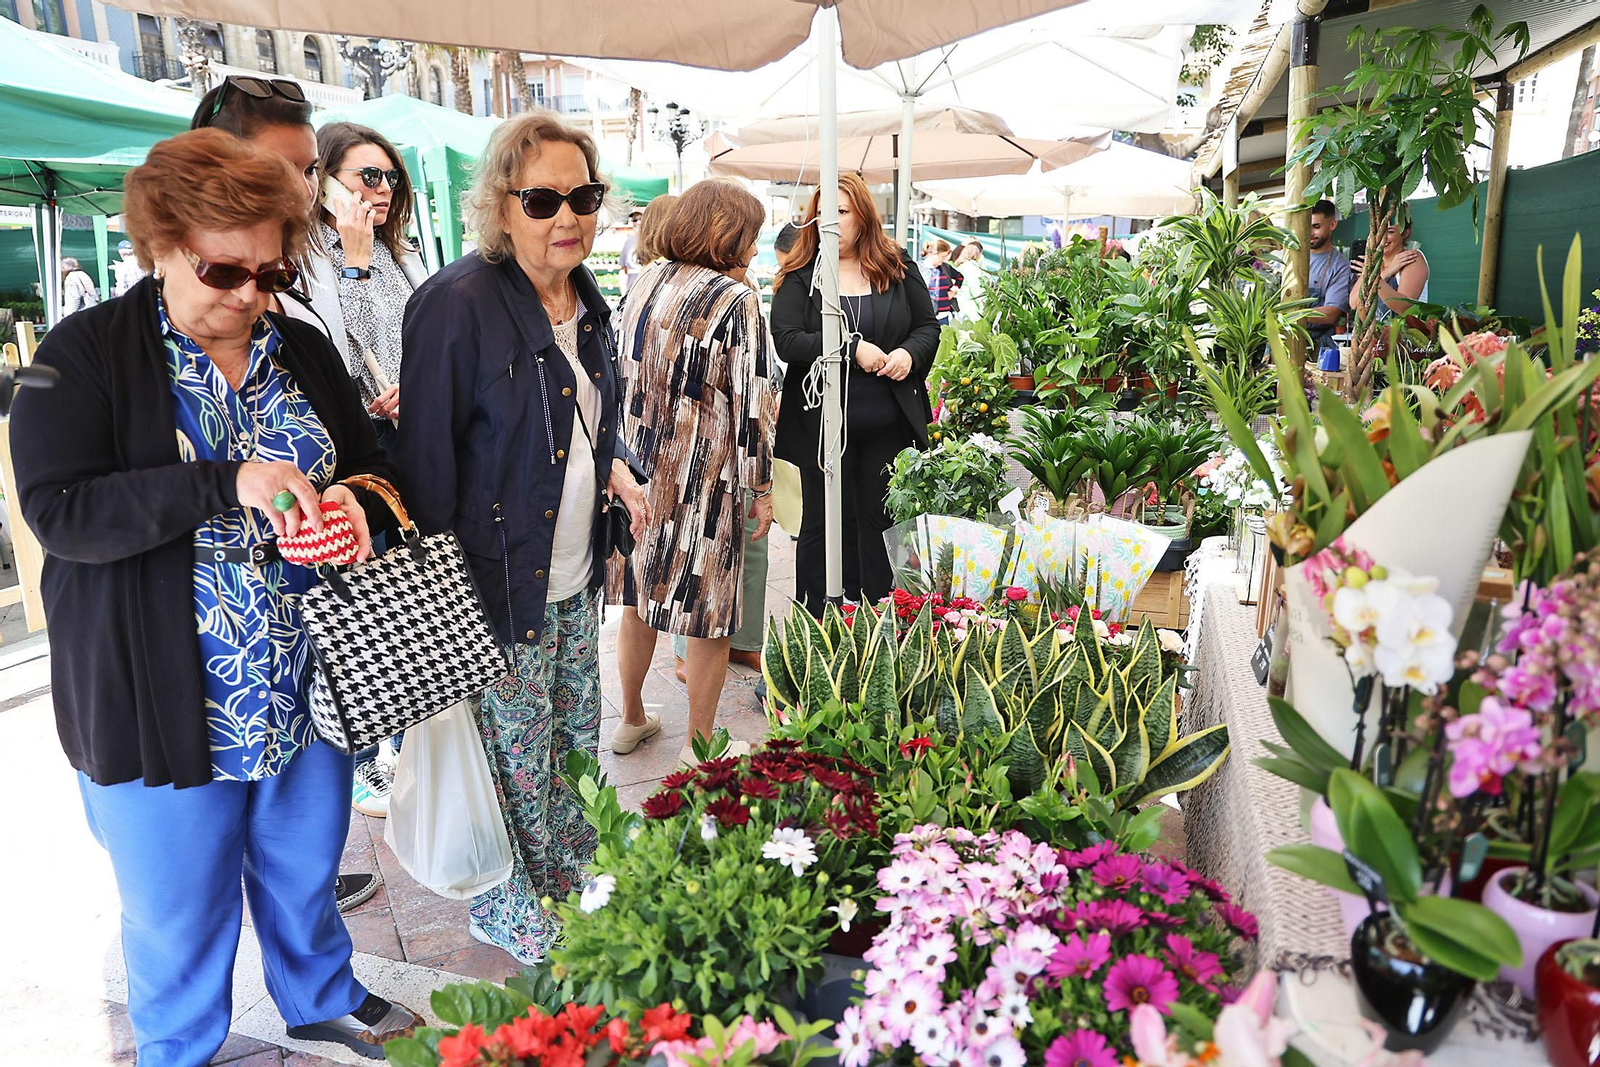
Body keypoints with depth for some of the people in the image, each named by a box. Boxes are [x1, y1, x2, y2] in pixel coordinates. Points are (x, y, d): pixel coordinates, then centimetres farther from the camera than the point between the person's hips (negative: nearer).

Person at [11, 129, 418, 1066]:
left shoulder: (303, 350, 4)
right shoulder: (85, 356, -9)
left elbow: (374, 464, 10)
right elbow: (59, 513, -19)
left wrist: (357, 502, -13)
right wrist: (227, 483, -29)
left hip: (306, 687, 4)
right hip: (159, 700, -3)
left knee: (307, 865, 22)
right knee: (178, 906, 14)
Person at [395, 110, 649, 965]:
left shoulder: (586, 300, 7)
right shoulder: (457, 303, -18)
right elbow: (424, 457, -16)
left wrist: (617, 468, 2)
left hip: (576, 577, 8)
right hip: (500, 582, -7)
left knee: (576, 739, 20)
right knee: (514, 757, 8)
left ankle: (574, 884, 41)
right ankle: (507, 913, 31)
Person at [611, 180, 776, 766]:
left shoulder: (644, 284, 6)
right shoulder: (735, 299, -12)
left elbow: (627, 377, 13)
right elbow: (751, 404, -14)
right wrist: (761, 488, -7)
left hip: (641, 469, 7)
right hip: (705, 477, -6)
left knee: (640, 595, 19)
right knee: (708, 611, 6)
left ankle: (631, 719, 36)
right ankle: (699, 745, 19)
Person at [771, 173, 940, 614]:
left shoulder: (898, 268, 7)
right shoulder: (799, 275, -1)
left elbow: (928, 326, 12)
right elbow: (787, 341, -13)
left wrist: (908, 353, -10)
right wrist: (852, 348, -21)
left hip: (887, 423, 3)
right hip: (822, 424, -2)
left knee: (879, 520, 12)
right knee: (825, 524, 7)